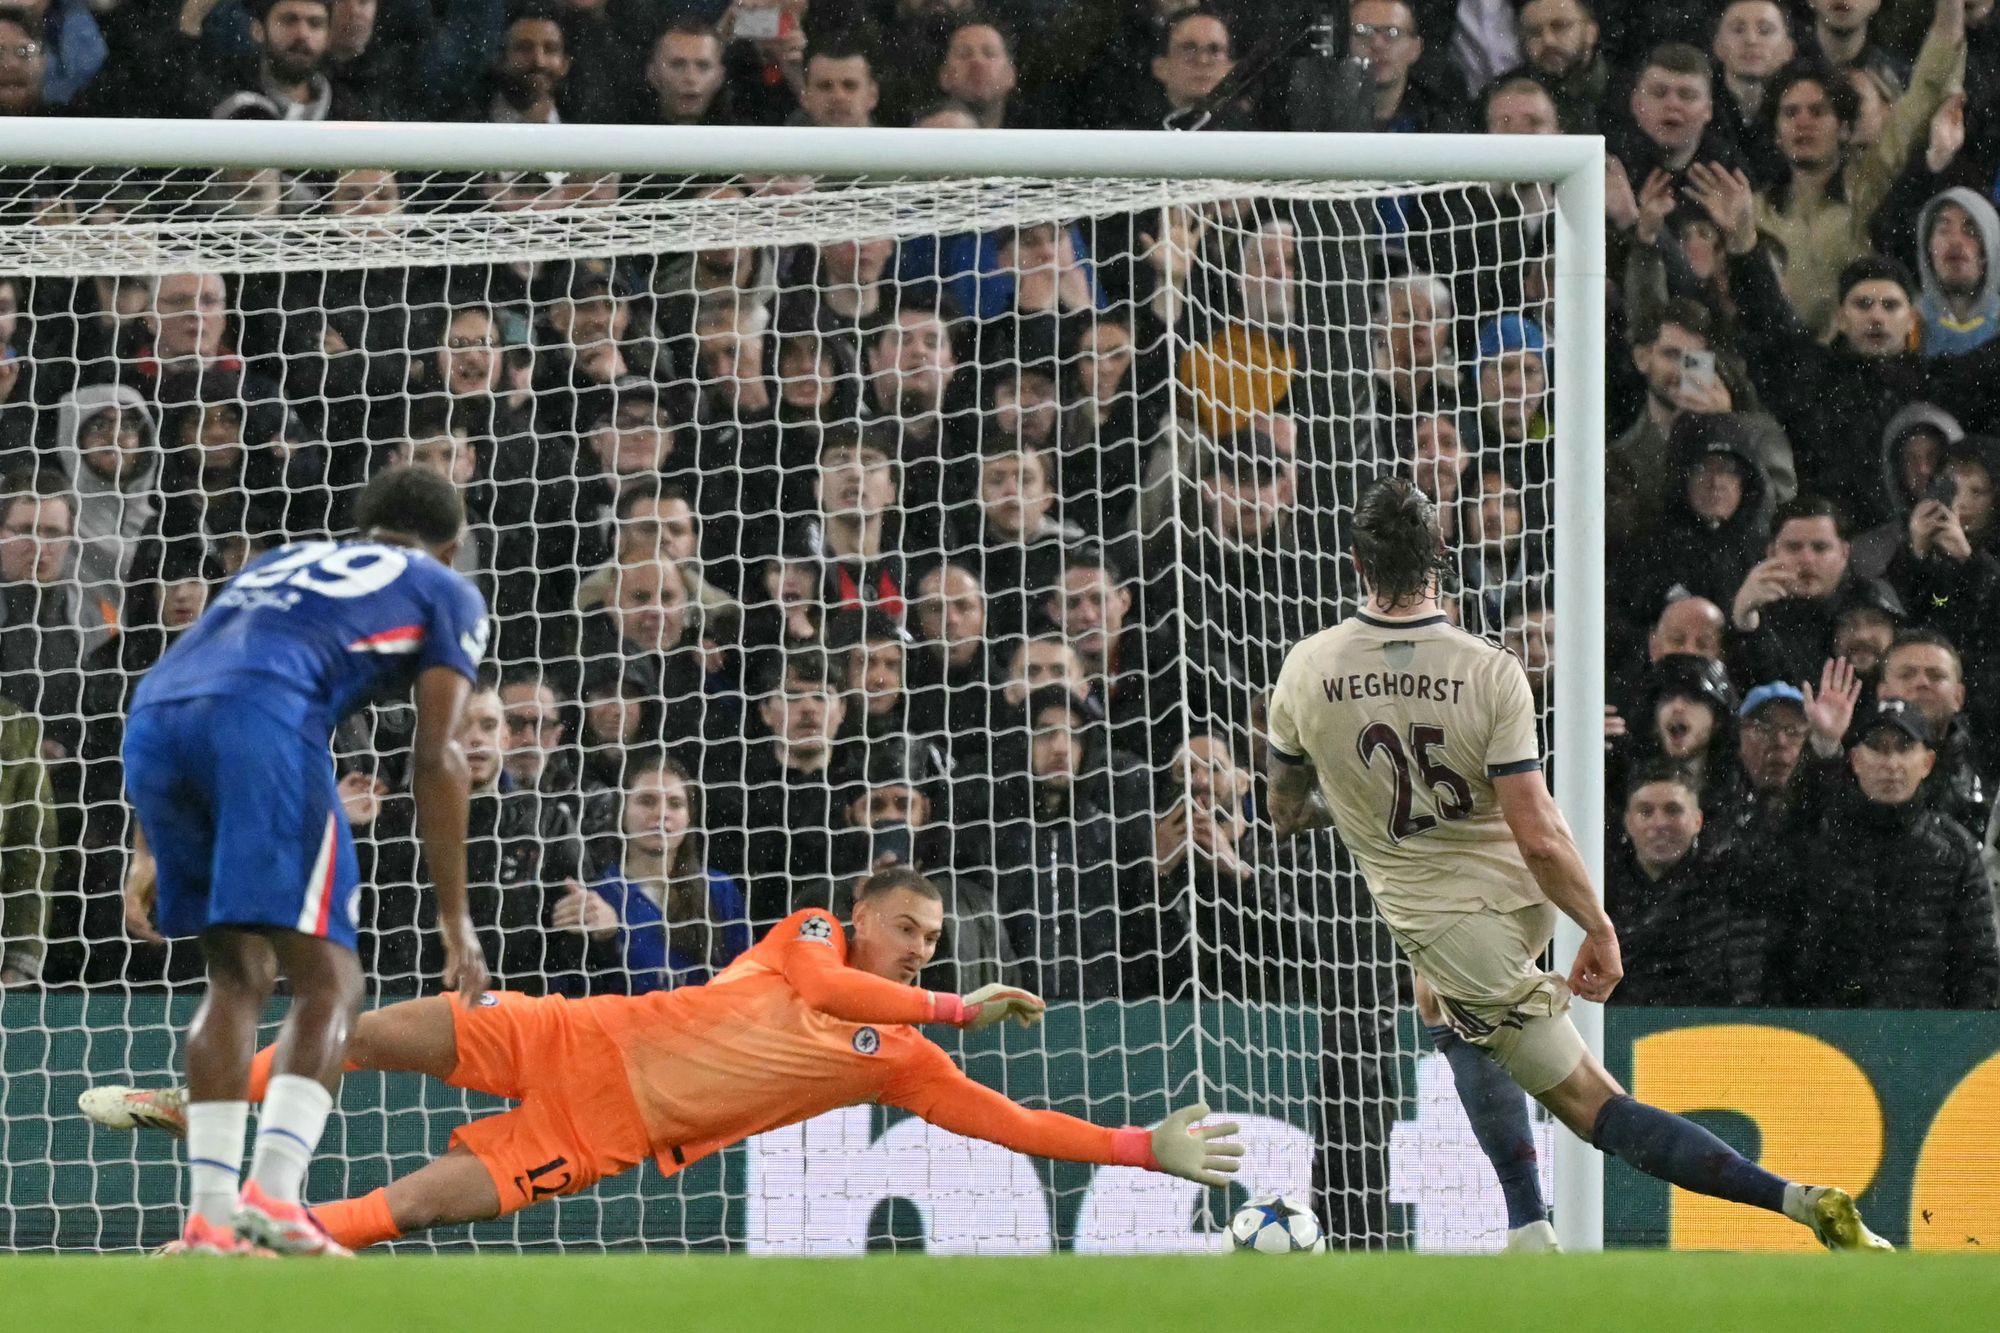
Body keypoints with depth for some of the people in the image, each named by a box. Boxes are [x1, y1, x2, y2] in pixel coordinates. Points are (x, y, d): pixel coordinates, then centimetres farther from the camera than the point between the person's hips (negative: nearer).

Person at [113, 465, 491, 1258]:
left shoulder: (282, 563, 40)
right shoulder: (446, 594, 25)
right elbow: (436, 757, 13)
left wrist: (150, 853, 30)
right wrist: (454, 917, 14)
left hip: (153, 717, 5)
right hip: (262, 718, -5)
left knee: (238, 976, 17)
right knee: (328, 980, 1)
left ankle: (208, 1218, 7)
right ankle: (273, 1194, -18)